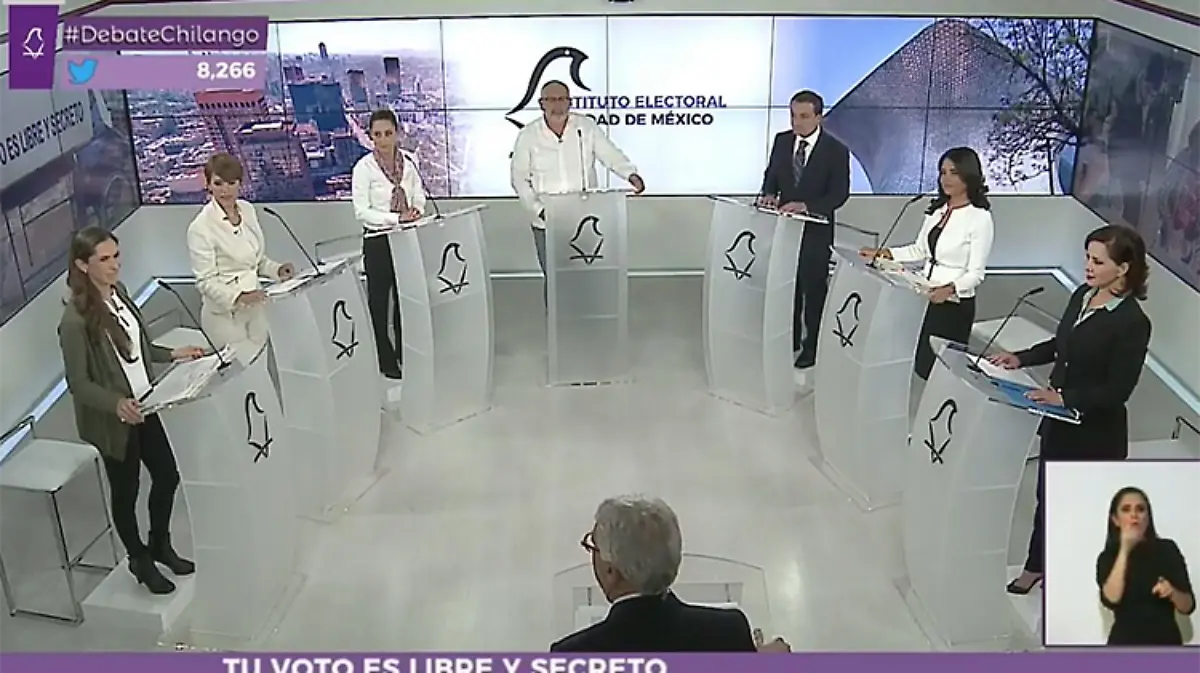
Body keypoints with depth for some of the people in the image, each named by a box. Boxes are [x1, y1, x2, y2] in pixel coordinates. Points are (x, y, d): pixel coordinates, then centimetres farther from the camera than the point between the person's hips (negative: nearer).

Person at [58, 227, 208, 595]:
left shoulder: (118, 291, -2)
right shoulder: (76, 320, -25)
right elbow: (78, 383, -20)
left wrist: (173, 354, 5)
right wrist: (116, 404, -35)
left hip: (143, 406, 7)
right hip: (112, 420, -7)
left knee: (167, 475, 16)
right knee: (125, 490, 13)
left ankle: (160, 544, 41)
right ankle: (139, 560, 35)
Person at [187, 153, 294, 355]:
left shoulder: (247, 210, 3)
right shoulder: (201, 228, -17)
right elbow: (205, 281, -15)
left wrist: (277, 269, -1)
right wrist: (238, 298, -30)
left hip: (255, 308, 6)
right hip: (225, 313, -6)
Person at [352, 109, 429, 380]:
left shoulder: (409, 161, 1)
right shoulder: (364, 168, -11)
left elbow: (419, 197, 7)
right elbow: (362, 211, -15)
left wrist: (416, 211, -14)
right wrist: (397, 218, -22)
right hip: (378, 241, -3)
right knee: (379, 301, 7)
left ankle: (406, 356, 27)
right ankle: (386, 361, 19)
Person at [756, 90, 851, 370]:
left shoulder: (836, 150, -12)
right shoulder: (781, 140, 2)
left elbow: (839, 193, -14)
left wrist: (806, 206, -27)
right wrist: (769, 193, -12)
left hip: (816, 231, -4)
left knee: (814, 290, 8)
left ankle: (812, 348, 21)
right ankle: (789, 341, 29)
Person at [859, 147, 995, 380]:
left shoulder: (980, 217, -14)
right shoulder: (937, 209, 9)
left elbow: (976, 273, -16)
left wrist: (950, 289, -34)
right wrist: (885, 253, 1)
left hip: (955, 306, -7)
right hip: (928, 299, 7)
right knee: (920, 363, 9)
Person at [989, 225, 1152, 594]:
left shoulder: (1132, 322, -22)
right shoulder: (1082, 295, 0)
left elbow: (1118, 389, -22)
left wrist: (1066, 398, -27)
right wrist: (1021, 358, 3)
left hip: (1095, 432, -7)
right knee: (1048, 496, 21)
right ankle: (1035, 567, 40)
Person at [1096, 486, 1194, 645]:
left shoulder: (1168, 549, 3)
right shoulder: (1108, 557, 1)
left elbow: (1188, 606, 3)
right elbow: (1111, 599, -19)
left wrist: (1172, 593, -20)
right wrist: (1124, 550, -20)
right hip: (1125, 648, -1)